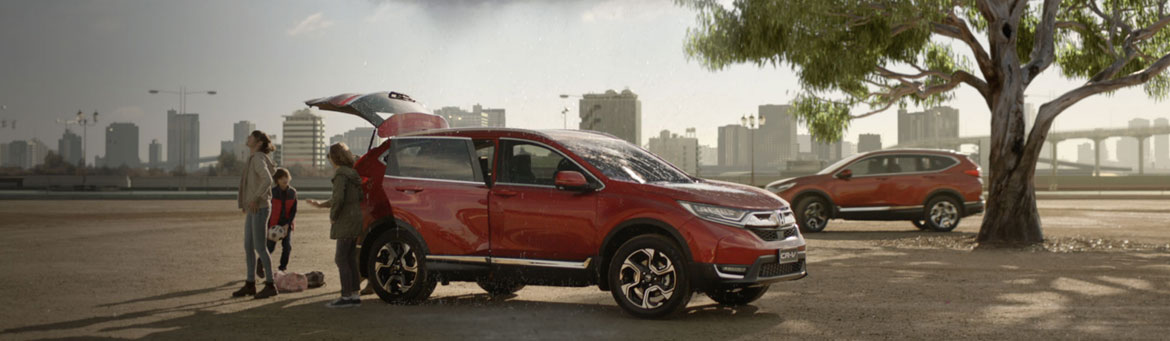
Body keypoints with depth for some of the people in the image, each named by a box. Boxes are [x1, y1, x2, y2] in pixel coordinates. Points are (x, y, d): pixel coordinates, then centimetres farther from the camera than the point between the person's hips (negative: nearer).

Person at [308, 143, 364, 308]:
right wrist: (322, 204, 25)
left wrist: (332, 216, -10)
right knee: (350, 258, 13)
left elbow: (338, 198, -26)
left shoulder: (341, 174, -15)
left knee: (342, 259, -5)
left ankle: (346, 297, -3)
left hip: (345, 221, -9)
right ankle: (354, 295, 16)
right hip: (355, 218, 9)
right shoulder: (352, 173, 15)